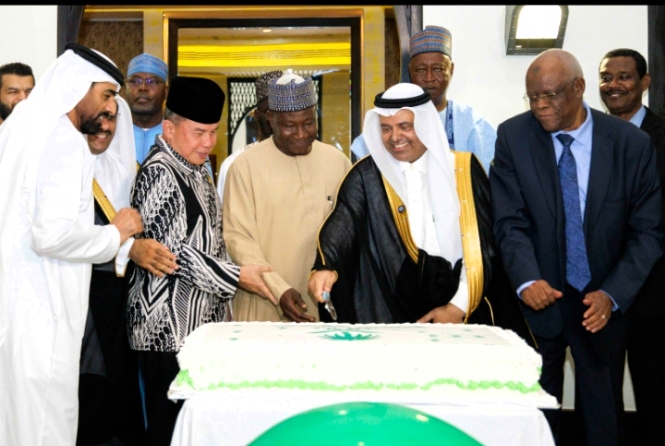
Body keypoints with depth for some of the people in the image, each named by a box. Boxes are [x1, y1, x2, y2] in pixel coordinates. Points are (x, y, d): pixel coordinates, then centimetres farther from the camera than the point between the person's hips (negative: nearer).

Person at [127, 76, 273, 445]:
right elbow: (173, 250, -17)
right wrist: (235, 278, -12)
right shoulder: (159, 173, -11)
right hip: (169, 329, -8)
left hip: (204, 322, 9)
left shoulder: (198, 170, 16)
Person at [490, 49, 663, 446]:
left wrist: (612, 294, -15)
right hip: (538, 299, 0)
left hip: (602, 304, 1)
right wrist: (527, 281, -25)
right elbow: (510, 222, -8)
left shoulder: (632, 143, -6)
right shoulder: (513, 136, -5)